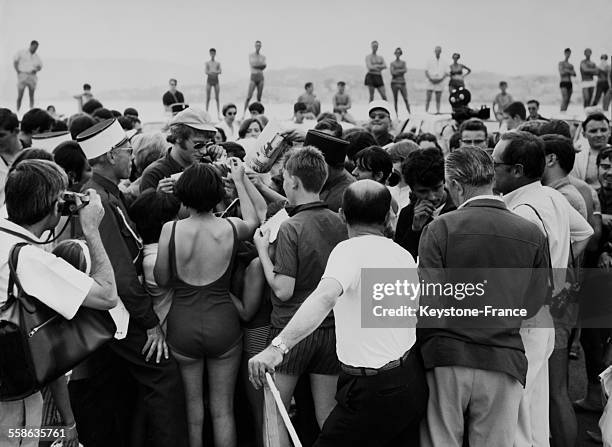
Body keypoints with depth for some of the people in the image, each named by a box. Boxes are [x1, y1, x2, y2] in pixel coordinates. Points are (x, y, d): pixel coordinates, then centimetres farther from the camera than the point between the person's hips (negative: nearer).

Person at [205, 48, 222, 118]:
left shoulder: (218, 63, 7)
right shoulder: (207, 63, 4)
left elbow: (220, 72, -4)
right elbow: (206, 72, -6)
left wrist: (216, 72, -25)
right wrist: (210, 72, -28)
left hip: (216, 80, 1)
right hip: (209, 80, -1)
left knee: (217, 97, 0)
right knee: (208, 97, -1)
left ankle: (218, 112, 1)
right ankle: (206, 111, 3)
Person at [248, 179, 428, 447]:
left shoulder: (350, 250, -16)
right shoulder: (404, 255, 6)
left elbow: (325, 297, -35)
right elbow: (414, 318, 10)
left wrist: (279, 345, -44)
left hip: (375, 391, -8)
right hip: (413, 383, 8)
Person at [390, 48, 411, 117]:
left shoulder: (403, 62, 12)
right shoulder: (392, 63, 7)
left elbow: (405, 70, -5)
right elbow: (392, 73, -7)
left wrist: (397, 71, -9)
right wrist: (401, 70, -6)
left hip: (402, 83, 1)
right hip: (394, 82, -1)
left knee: (406, 99, -7)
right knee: (395, 99, -1)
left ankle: (409, 114, -7)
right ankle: (396, 115, 3)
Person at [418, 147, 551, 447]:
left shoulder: (440, 228, -8)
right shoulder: (532, 234, 0)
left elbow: (428, 302, -10)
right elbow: (533, 305, 5)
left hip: (446, 358, -2)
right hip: (503, 363, 2)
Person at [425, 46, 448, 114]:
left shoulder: (444, 63, 10)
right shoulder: (430, 62, 9)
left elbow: (446, 73, 7)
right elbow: (426, 72, 4)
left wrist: (441, 79, -10)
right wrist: (430, 79, -12)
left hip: (439, 83, 1)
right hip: (430, 83, -1)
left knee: (438, 100, 2)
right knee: (428, 99, -7)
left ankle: (438, 112, 3)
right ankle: (426, 112, -5)